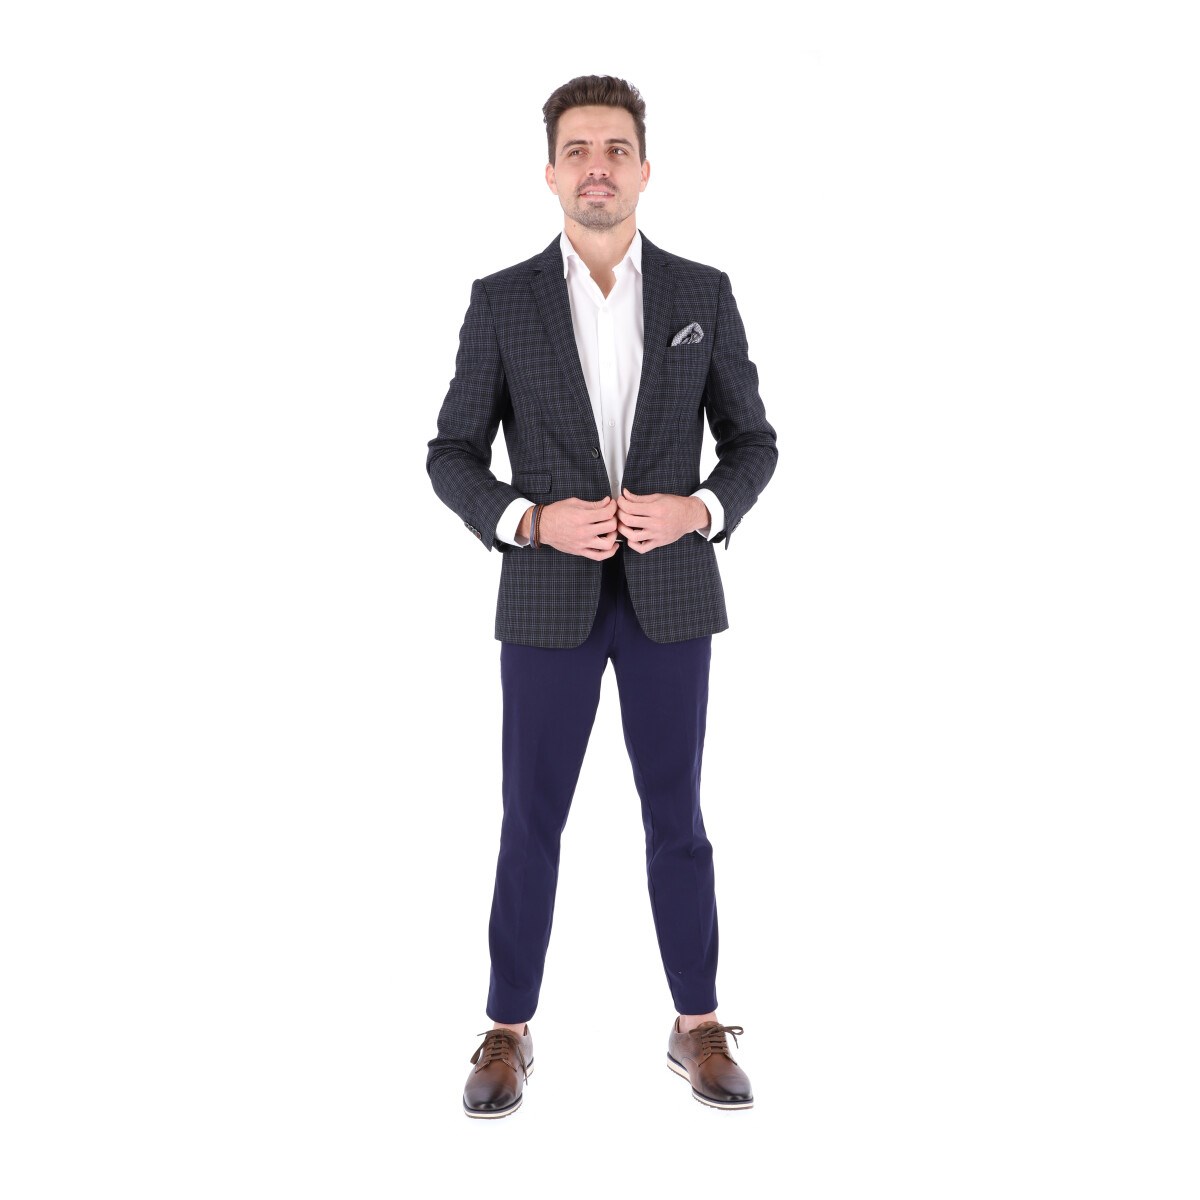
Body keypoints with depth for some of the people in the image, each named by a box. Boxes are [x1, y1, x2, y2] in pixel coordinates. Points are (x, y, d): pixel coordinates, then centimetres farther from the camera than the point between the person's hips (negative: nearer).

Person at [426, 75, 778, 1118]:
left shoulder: (703, 293, 2)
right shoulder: (501, 300, -1)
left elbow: (752, 443, 6)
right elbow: (453, 457, 1)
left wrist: (698, 509, -14)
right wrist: (534, 521, -17)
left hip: (670, 594, 1)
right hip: (548, 598, -1)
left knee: (677, 818, 9)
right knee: (531, 823, 5)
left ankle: (698, 1028, 23)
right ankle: (511, 1034, 20)